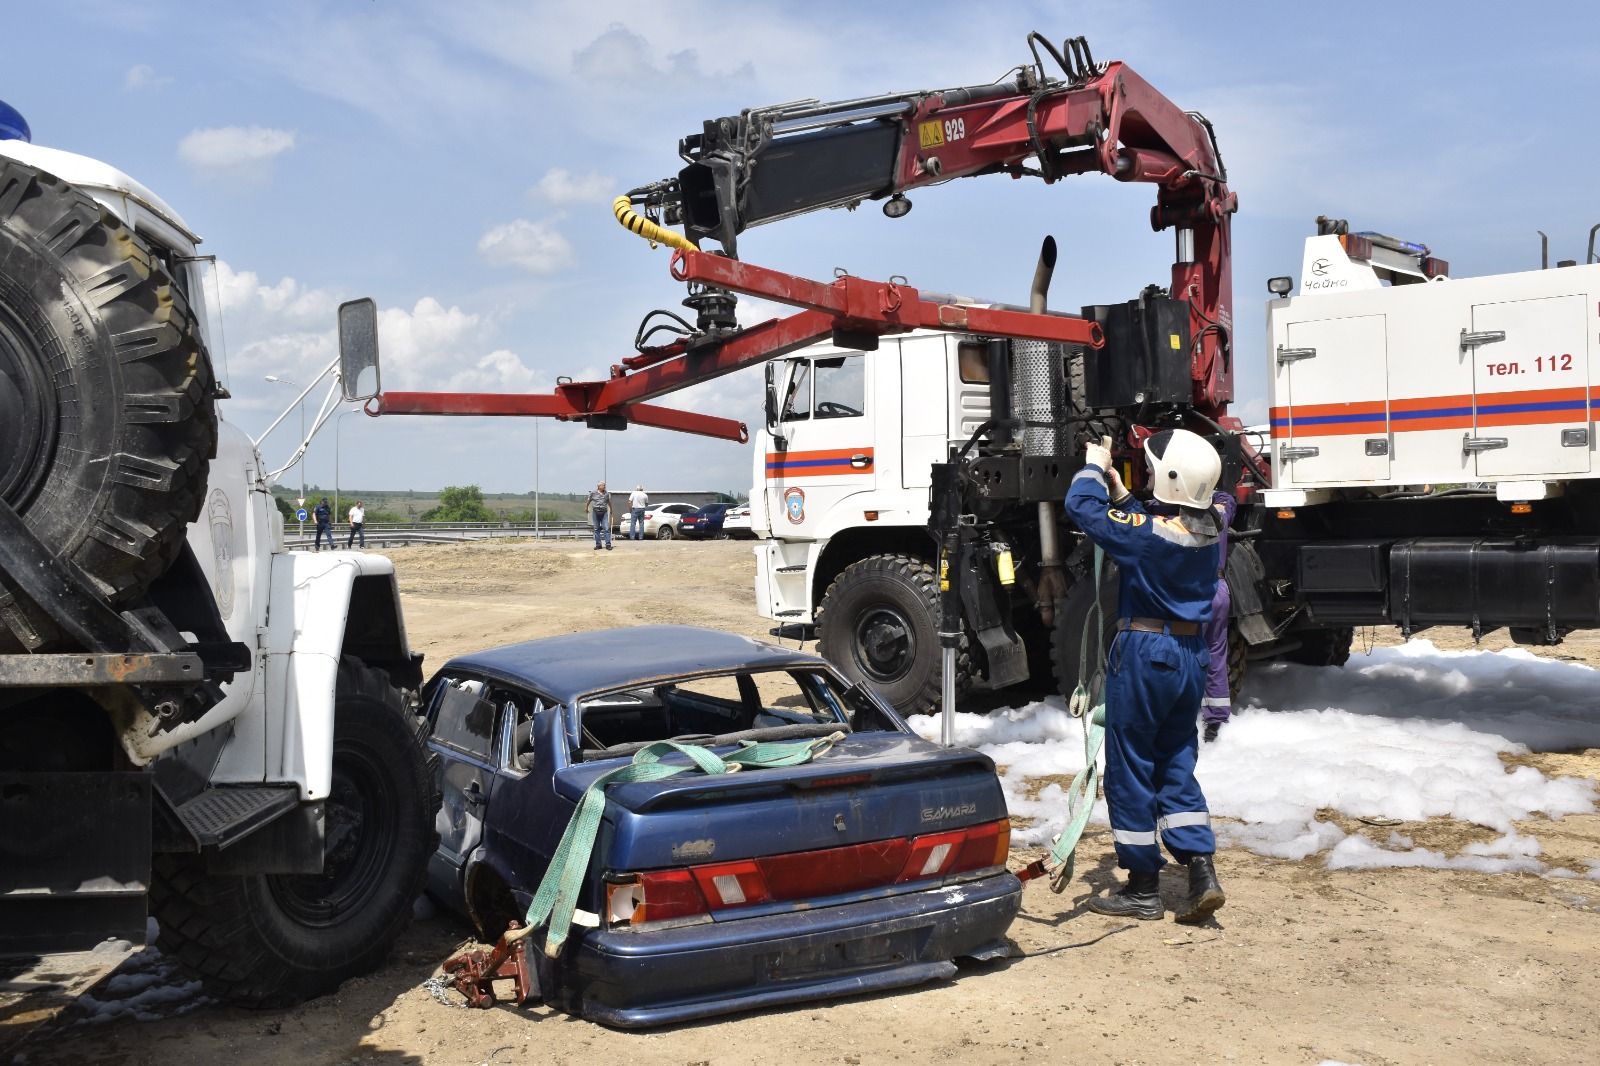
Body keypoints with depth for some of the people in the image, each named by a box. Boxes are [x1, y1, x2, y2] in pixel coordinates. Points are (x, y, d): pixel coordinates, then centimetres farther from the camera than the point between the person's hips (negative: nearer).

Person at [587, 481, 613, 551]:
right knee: (596, 529, 4)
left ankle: (608, 544, -8)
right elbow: (589, 500, 15)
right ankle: (598, 544, 11)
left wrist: (611, 510, 32)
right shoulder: (593, 493, 0)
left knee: (606, 528, -9)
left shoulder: (607, 494, 6)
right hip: (596, 512, 0)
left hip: (604, 512, 0)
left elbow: (609, 502, 21)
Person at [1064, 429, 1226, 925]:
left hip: (1143, 653, -7)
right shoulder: (1208, 530, 2)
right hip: (1190, 654, 7)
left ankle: (1143, 889, 12)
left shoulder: (1149, 533, -20)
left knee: (1130, 769, 5)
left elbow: (1081, 505, -12)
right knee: (1176, 766, 16)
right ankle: (1202, 873, 7)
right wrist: (1120, 492, 20)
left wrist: (1095, 466, 5)